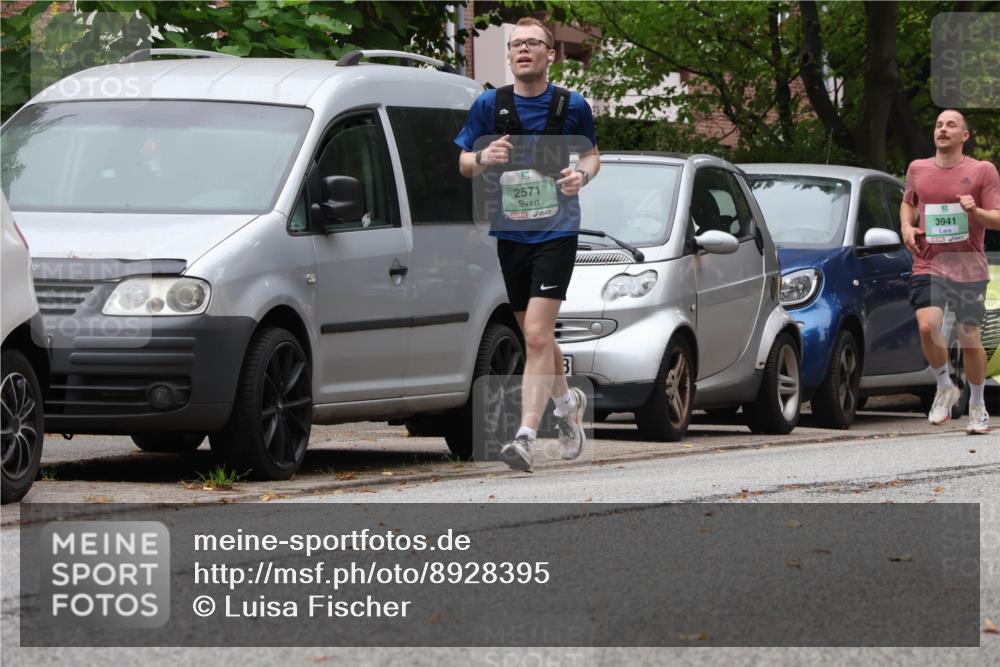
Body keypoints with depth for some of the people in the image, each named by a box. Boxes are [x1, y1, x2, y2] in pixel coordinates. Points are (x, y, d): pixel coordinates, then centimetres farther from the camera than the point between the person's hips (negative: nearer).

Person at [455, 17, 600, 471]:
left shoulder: (572, 105, -1)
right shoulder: (489, 105, 1)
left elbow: (591, 155, 14)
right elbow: (464, 164, 9)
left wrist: (582, 174, -10)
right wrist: (483, 157, -15)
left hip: (556, 231, -3)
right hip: (509, 233, 3)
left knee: (537, 335, -15)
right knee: (534, 336, 15)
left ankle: (526, 437, -19)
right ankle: (568, 401, 42)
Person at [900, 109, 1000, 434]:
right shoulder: (918, 169, 9)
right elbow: (908, 202, 27)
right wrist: (907, 225, 7)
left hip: (969, 267, -1)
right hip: (928, 264, 1)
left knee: (970, 338, 3)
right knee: (927, 326, -21)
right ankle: (945, 387, 4)